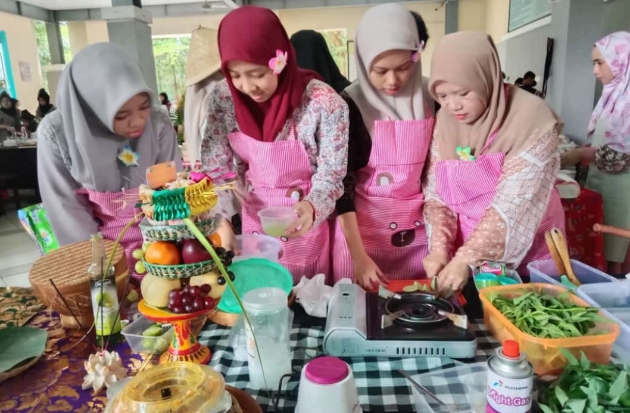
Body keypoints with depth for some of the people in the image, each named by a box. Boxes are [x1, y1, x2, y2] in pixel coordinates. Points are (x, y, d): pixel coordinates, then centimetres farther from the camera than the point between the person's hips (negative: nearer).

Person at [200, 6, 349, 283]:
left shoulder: (324, 104, -25)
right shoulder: (223, 96, -13)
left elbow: (330, 177, -16)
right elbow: (216, 167, -6)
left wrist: (310, 209, -36)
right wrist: (223, 220, -20)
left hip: (303, 227, -3)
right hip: (252, 221, 3)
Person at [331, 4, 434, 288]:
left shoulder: (431, 100, -3)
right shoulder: (349, 105, -12)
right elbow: (341, 183, -12)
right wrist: (358, 256, -17)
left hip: (418, 229, 3)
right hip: (362, 226, -2)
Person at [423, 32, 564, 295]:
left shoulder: (530, 118, -20)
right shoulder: (445, 121, -6)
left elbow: (513, 204, -25)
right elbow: (436, 191, -6)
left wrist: (466, 259, -30)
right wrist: (440, 247, -19)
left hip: (527, 250, -3)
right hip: (468, 244, 4)